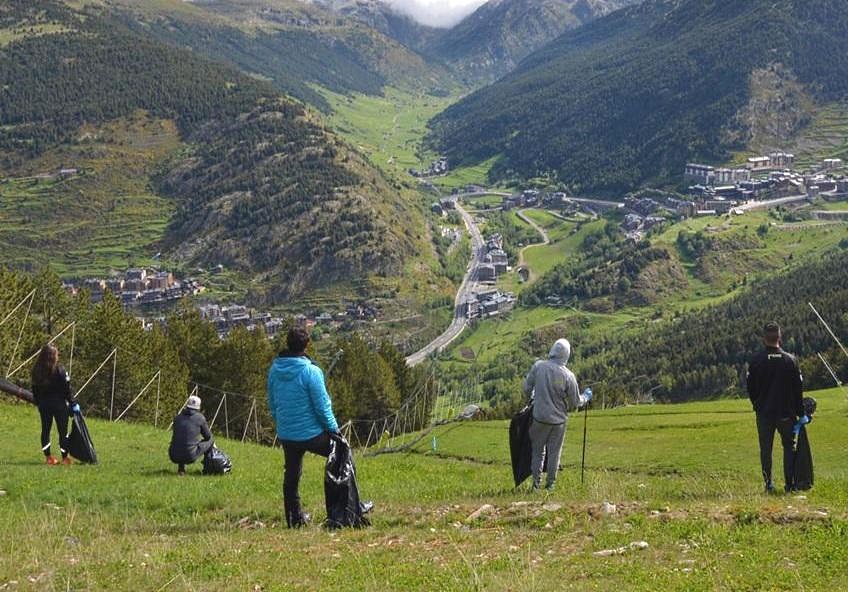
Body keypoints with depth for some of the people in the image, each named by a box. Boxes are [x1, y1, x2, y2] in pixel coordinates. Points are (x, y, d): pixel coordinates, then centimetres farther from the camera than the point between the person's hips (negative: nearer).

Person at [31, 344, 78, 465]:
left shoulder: (36, 370, 1)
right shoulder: (59, 370, -14)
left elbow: (34, 390, 7)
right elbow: (67, 389, -12)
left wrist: (38, 403, 17)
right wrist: (73, 403, -3)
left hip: (43, 404, 5)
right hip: (59, 404, -5)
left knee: (45, 429, 11)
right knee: (63, 430, 3)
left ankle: (48, 457, 13)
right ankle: (65, 457, 6)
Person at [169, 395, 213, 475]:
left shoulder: (178, 417, 11)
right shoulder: (200, 417, 1)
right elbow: (208, 436, 11)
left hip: (174, 457, 4)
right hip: (190, 456, -4)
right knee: (209, 441, 18)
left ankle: (180, 468, 22)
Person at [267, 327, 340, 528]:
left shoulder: (274, 370, 1)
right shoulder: (310, 371, -17)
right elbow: (322, 405, -14)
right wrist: (333, 429, -3)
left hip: (286, 434, 5)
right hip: (312, 433, -5)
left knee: (291, 477, 16)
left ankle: (295, 518, 23)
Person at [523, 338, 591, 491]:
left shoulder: (539, 366, -11)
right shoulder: (568, 376, -13)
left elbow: (527, 388, -2)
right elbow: (575, 403, -4)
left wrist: (532, 398, 20)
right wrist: (586, 397, 17)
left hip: (540, 417, 1)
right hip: (559, 420, -1)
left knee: (538, 451, 15)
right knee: (554, 453, 13)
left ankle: (536, 482, 15)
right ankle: (550, 484, 18)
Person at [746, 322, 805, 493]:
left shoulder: (755, 361, -6)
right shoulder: (790, 360, -5)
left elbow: (751, 389, 1)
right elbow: (799, 388, 0)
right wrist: (800, 412, 8)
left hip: (764, 413, 0)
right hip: (787, 413, 0)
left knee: (766, 449, 9)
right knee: (789, 447, 12)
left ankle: (768, 484, 6)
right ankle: (790, 484, 6)